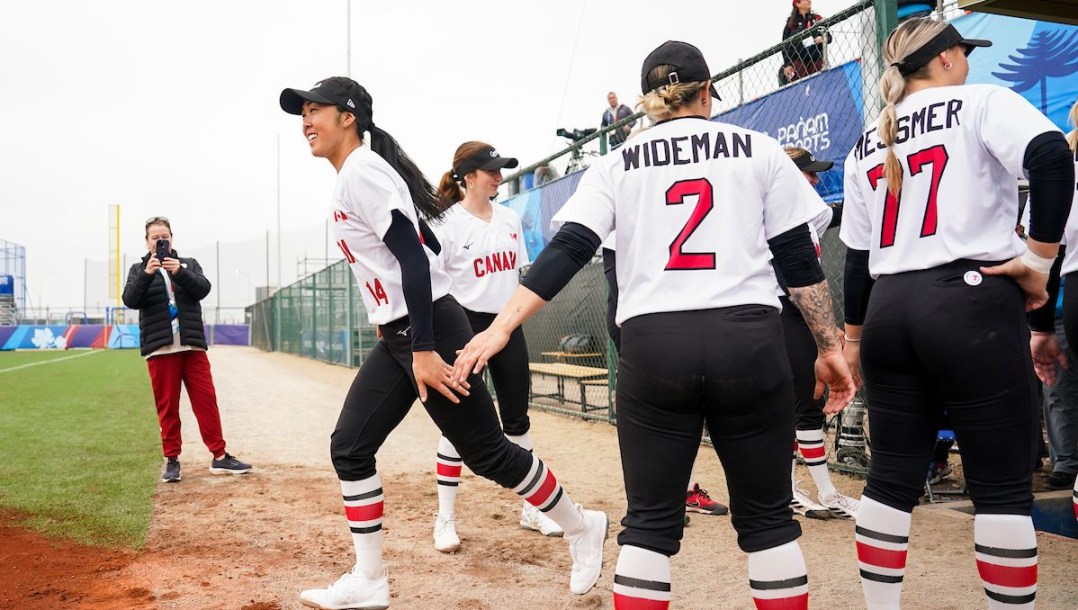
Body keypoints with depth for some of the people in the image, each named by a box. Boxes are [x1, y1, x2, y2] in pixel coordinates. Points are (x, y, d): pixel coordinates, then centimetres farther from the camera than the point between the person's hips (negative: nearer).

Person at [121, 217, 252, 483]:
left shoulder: (188, 264, 14)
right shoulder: (138, 269, 11)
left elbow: (203, 289, -3)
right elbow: (130, 300, -5)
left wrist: (180, 272, -20)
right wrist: (147, 274, -21)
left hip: (192, 345, 1)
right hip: (159, 348, -1)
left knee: (206, 399, -1)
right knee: (167, 406, 1)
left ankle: (219, 457, 3)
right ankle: (172, 460, 10)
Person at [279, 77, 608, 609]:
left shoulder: (362, 170, -12)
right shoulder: (352, 177, 17)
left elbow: (414, 256, -22)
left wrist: (424, 349, -27)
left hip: (431, 331, -10)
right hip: (396, 339, 10)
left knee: (486, 452, -1)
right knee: (349, 448, 7)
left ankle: (580, 528, 19)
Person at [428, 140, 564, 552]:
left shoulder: (510, 219, 9)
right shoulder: (447, 223, -9)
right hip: (466, 326, -5)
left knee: (517, 418, 11)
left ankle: (531, 509, 23)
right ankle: (445, 519, 10)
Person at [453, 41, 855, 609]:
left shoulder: (618, 163, 11)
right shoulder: (759, 149, 11)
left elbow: (567, 251, -1)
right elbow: (799, 259, 7)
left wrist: (501, 327, -4)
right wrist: (830, 345, 12)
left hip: (652, 346, 1)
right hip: (748, 340, 0)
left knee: (650, 522, 9)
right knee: (767, 519, 13)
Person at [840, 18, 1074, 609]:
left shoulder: (866, 145, 16)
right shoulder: (983, 102, 2)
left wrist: (853, 336, 23)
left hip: (888, 312, 6)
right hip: (971, 302, -5)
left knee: (892, 478, 10)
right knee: (1003, 487, 4)